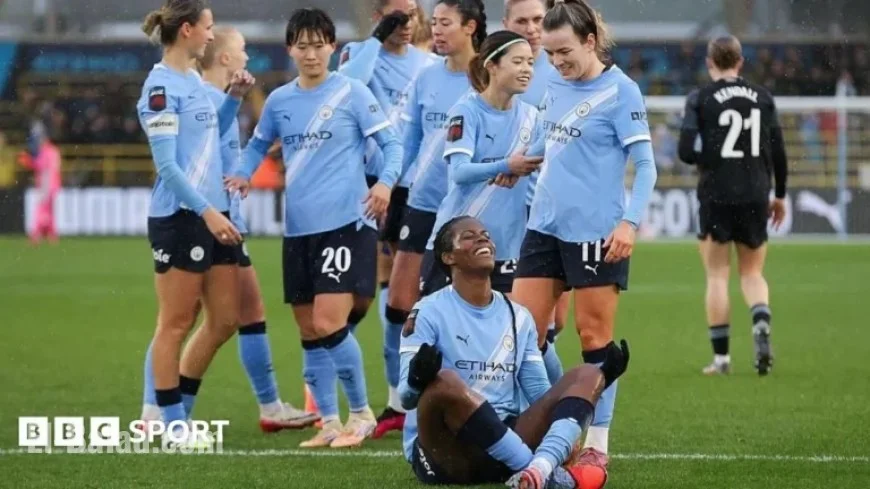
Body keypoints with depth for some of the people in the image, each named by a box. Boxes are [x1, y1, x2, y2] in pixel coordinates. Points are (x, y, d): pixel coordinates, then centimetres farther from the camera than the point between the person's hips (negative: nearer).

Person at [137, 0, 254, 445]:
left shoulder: (194, 80, 12)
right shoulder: (162, 86, -13)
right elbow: (166, 164, -17)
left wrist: (234, 98, 11)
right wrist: (206, 211, -20)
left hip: (212, 213, 9)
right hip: (179, 218, -9)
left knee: (224, 320, 9)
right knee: (176, 323, -1)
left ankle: (173, 408, 20)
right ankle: (171, 423, 6)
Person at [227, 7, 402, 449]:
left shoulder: (352, 92, -3)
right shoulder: (279, 101, 9)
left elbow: (391, 143, -2)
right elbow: (259, 144, 24)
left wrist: (386, 182, -20)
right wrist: (243, 175, 4)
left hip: (344, 224, -5)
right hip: (298, 230, 5)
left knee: (328, 325, -14)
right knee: (309, 334, 7)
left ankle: (361, 413, 2)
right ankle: (329, 423, 17)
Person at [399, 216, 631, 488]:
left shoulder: (517, 317, 17)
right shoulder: (429, 313, -1)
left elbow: (541, 396, 16)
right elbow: (406, 397, -9)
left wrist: (600, 378, 2)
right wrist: (417, 380, -34)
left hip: (505, 445, 6)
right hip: (444, 454, -6)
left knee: (586, 376, -10)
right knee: (444, 382, -36)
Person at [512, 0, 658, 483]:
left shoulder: (619, 91, -10)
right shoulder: (556, 88, 10)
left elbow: (645, 164, -12)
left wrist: (629, 221, -21)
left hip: (595, 232, -7)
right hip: (545, 225, 7)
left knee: (595, 335, 1)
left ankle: (597, 444, 10)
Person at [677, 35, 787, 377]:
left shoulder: (700, 99, -4)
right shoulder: (762, 97, 4)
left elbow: (686, 152, -11)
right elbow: (778, 151, 5)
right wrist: (780, 195, 16)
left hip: (716, 197, -2)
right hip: (755, 196, 2)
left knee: (717, 275, 6)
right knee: (752, 272, 14)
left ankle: (721, 357, 3)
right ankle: (761, 323, -16)